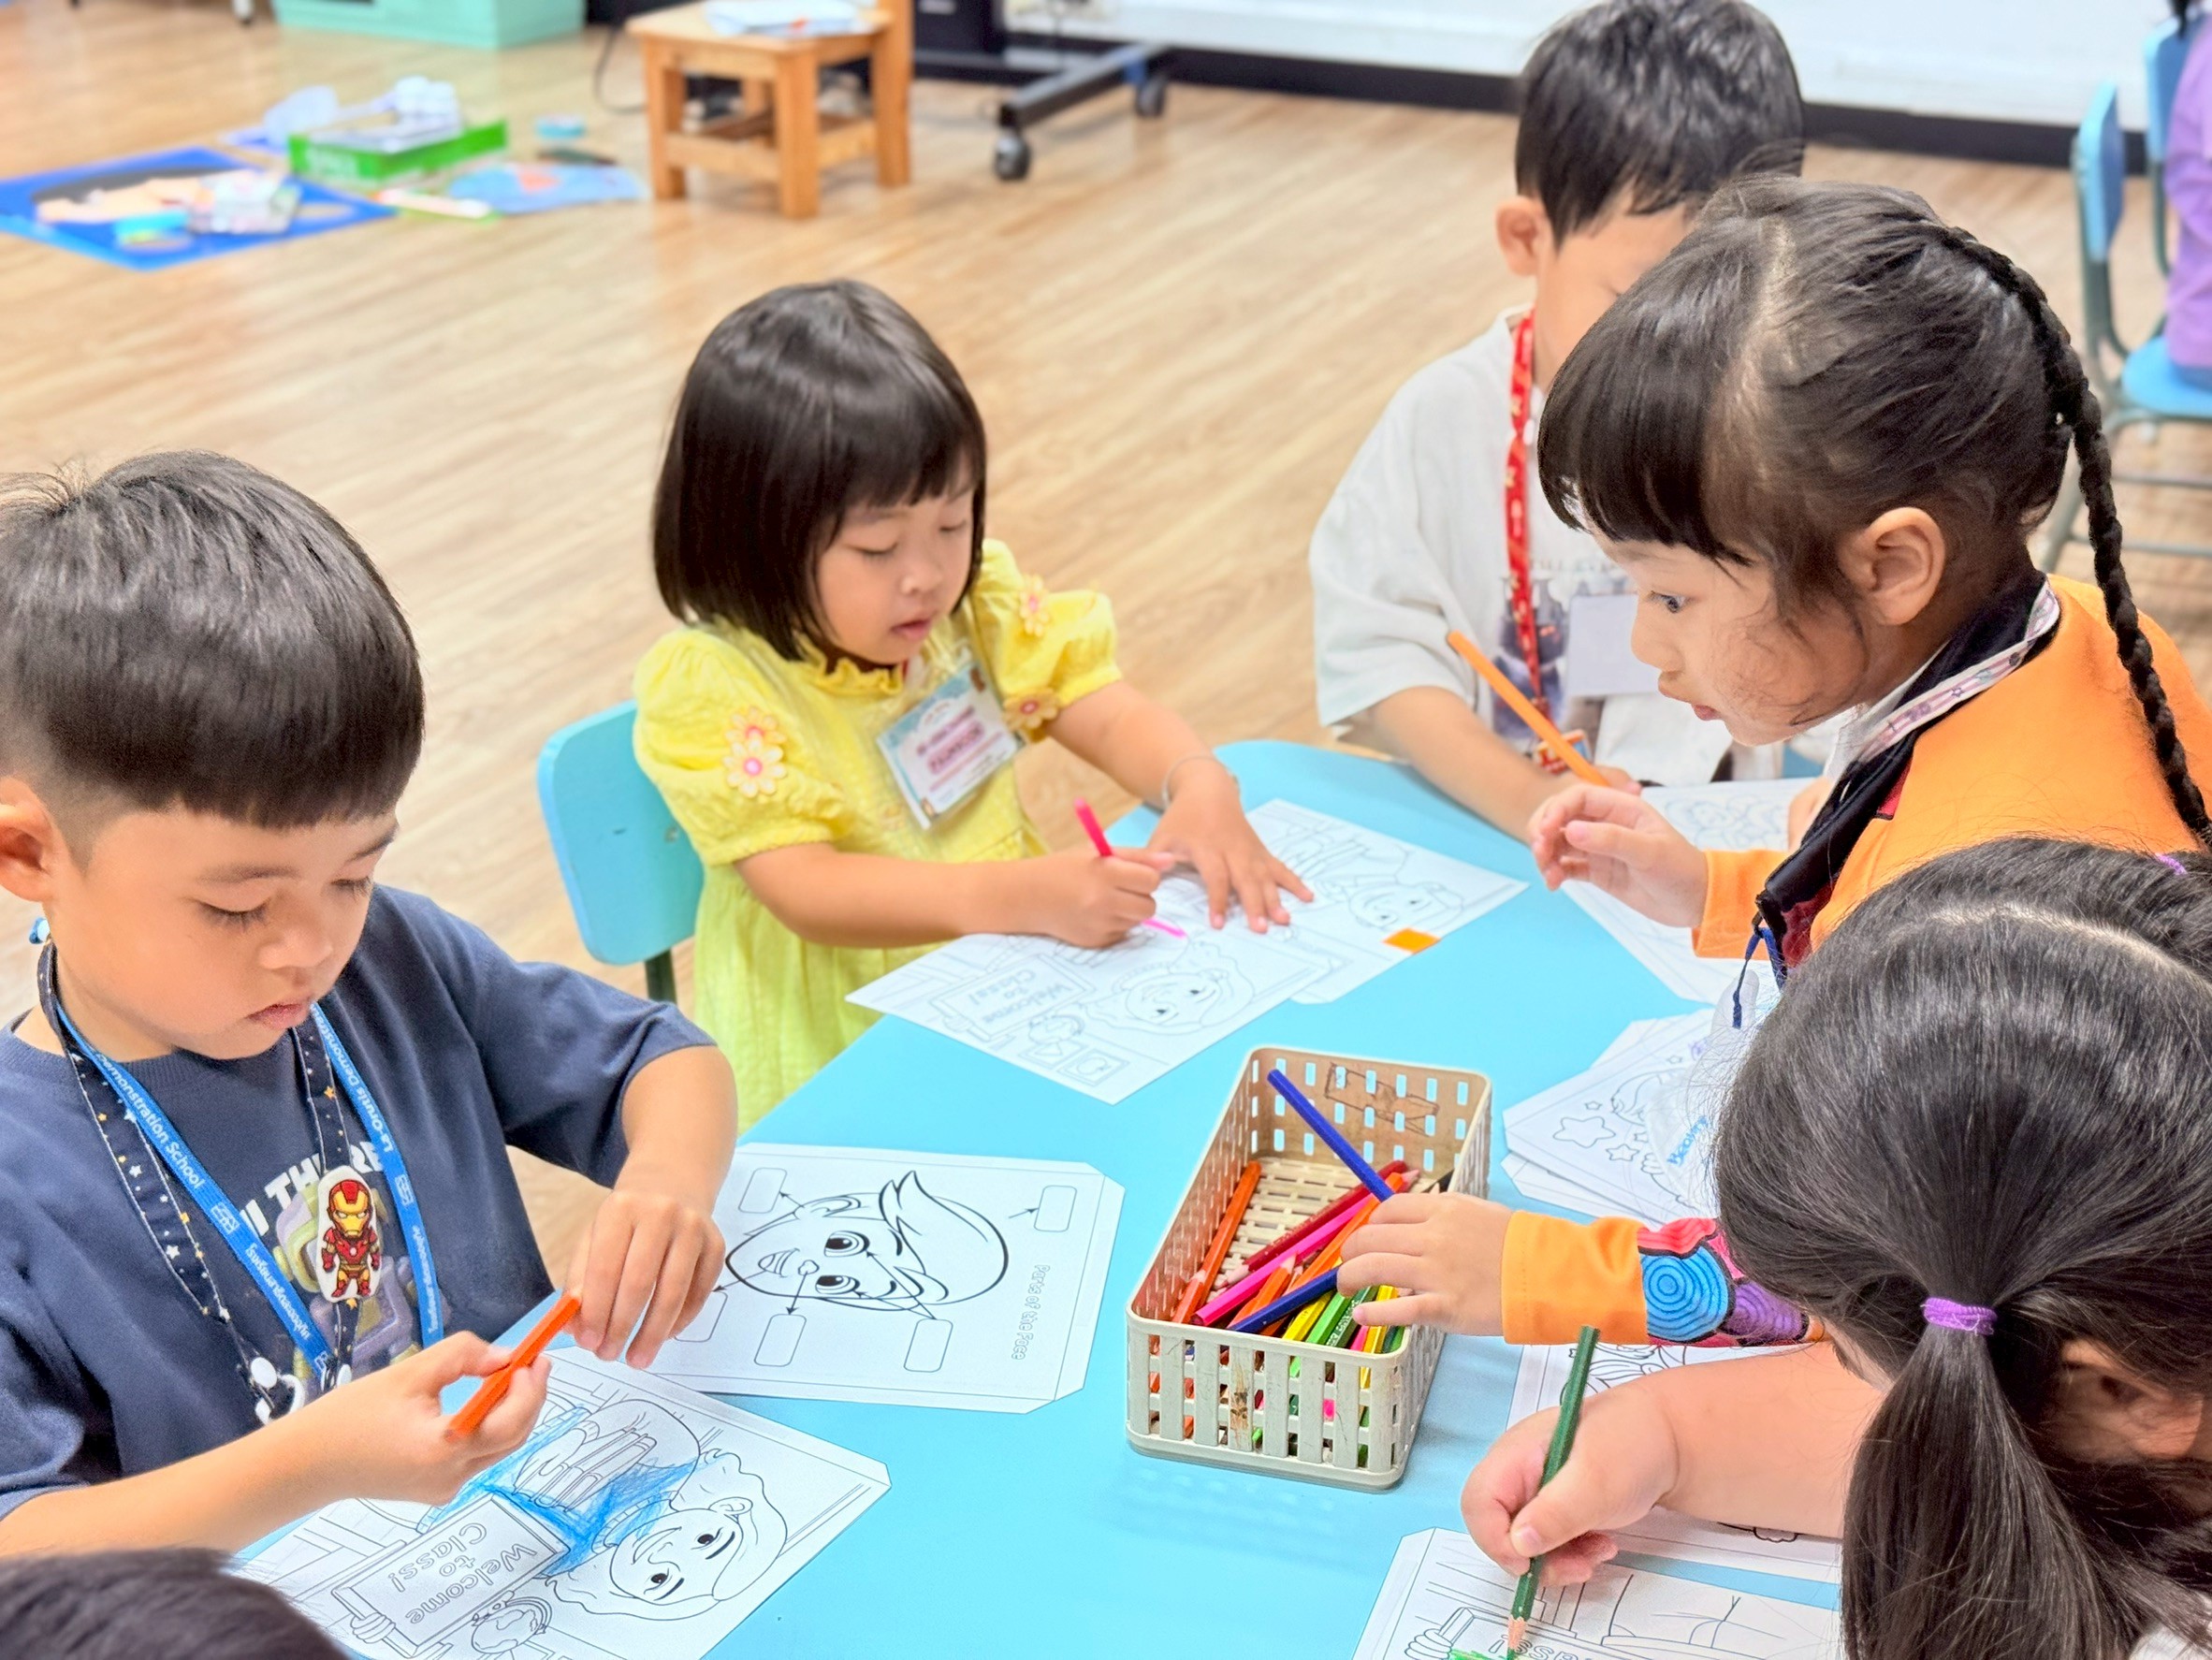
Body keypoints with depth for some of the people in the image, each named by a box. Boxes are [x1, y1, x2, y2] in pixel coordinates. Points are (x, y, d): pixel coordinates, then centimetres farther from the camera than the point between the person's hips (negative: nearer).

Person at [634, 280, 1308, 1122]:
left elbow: (1115, 718, 5)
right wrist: (1023, 894, -37)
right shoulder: (708, 687, -16)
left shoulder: (975, 605, 2)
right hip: (834, 1037, -5)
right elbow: (807, 892, -23)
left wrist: (1200, 786, -19)